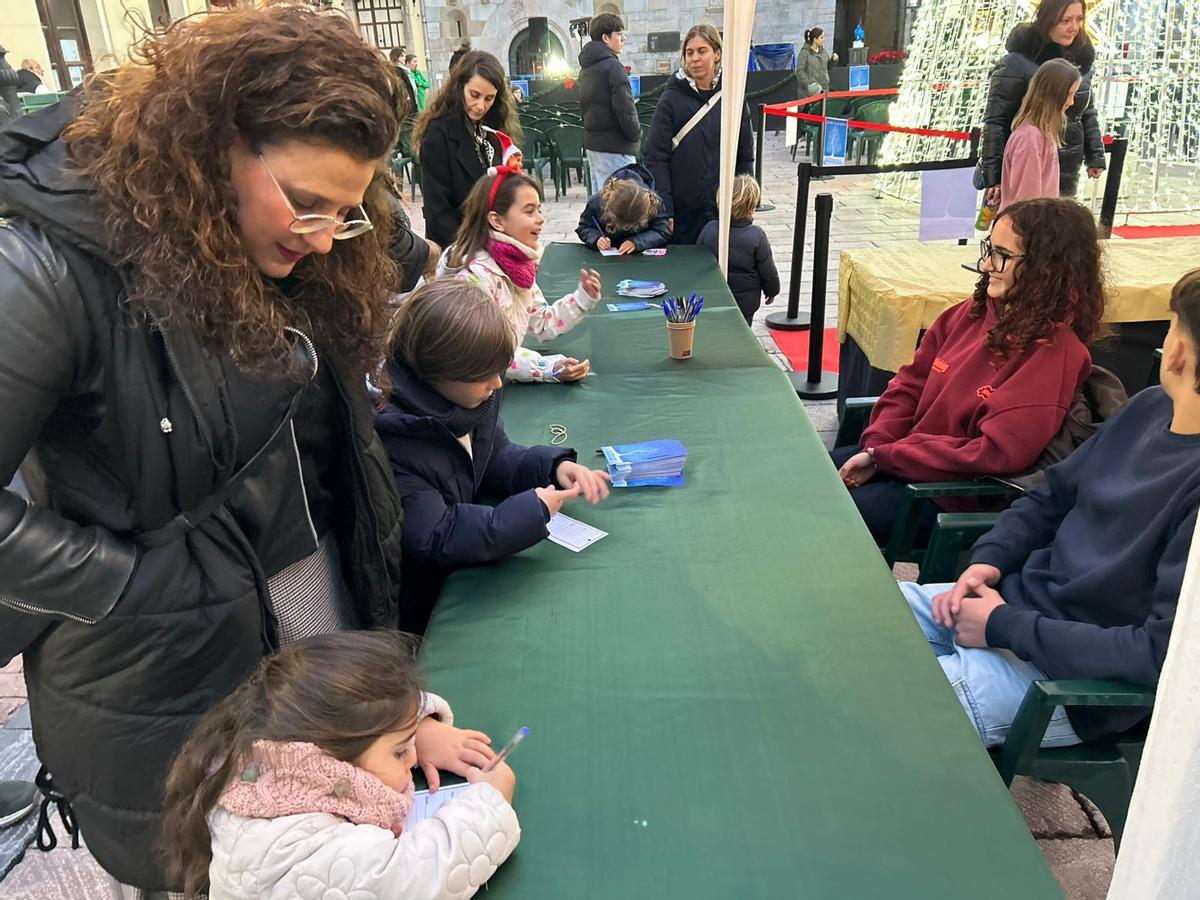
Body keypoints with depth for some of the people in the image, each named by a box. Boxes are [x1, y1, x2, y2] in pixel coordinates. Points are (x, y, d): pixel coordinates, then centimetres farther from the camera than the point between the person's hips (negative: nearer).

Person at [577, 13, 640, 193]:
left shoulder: (586, 68, 14)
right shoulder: (612, 66, -13)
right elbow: (624, 108, -17)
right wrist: (636, 135, -3)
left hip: (592, 141, 9)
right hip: (615, 145, -9)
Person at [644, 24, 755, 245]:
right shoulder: (671, 100, -2)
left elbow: (745, 157, 10)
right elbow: (656, 158, -5)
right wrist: (664, 210, -12)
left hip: (725, 210, 2)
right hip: (683, 212, -2)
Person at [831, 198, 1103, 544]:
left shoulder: (1054, 351, -20)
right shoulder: (975, 311, 2)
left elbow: (995, 454, -26)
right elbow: (910, 384, 7)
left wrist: (884, 456, -21)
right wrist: (875, 448, -8)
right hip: (899, 455, 7)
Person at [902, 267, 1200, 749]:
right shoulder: (1149, 407, 1)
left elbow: (1161, 653, -27)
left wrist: (1005, 627, -21)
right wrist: (989, 560, -5)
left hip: (1072, 674, -8)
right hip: (1014, 598, 8)